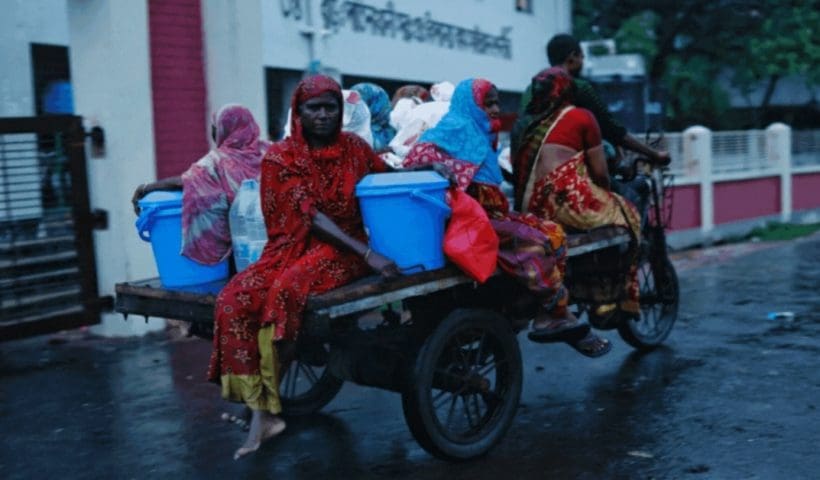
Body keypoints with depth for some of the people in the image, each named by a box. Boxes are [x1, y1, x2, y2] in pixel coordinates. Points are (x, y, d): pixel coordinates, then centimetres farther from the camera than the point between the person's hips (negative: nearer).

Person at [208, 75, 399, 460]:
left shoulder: (355, 149, 4)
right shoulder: (280, 157, -2)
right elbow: (309, 216, -11)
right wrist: (369, 255, -22)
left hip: (343, 249, -1)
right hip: (294, 246, 2)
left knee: (285, 292, -32)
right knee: (235, 299, -25)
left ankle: (265, 405, -14)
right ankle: (262, 411, -22)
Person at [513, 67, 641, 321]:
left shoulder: (529, 125, 19)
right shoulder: (581, 117, 4)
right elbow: (600, 172, 2)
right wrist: (606, 193, 23)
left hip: (530, 210, 7)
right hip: (570, 203, -6)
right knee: (627, 214, 18)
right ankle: (624, 298, 15)